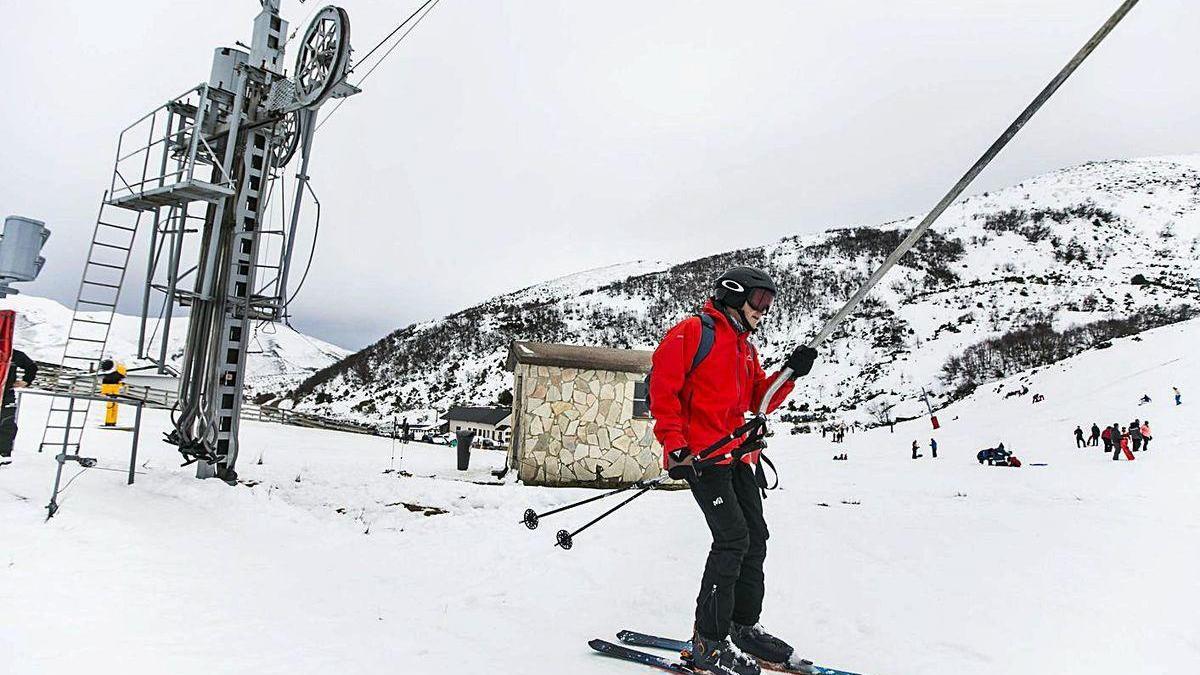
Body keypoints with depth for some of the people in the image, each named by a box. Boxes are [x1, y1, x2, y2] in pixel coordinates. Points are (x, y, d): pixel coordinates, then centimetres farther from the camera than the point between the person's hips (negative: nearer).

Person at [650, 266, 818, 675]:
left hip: (737, 454, 9)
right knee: (733, 537, -14)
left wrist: (790, 373, 0)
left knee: (755, 538, 9)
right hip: (701, 453, -9)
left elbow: (760, 401, 16)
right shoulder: (693, 331, -6)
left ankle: (744, 626, 24)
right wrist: (675, 446, -19)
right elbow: (663, 387, -12)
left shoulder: (746, 348, 21)